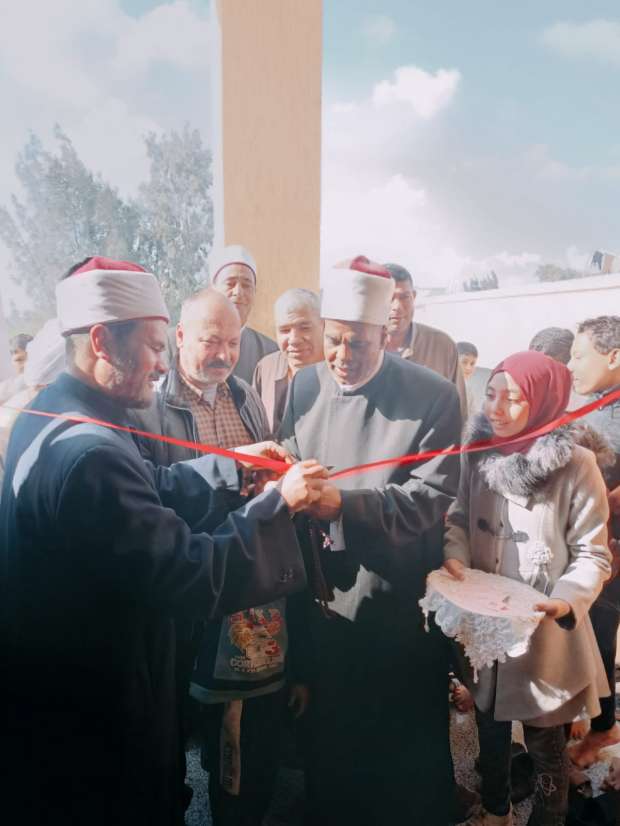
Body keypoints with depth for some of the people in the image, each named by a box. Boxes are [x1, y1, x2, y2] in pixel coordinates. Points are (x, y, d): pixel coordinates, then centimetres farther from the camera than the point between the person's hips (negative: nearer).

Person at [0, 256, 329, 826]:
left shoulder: (55, 413, 0)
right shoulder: (86, 452, -33)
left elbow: (149, 493, 11)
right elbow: (194, 577, -31)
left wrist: (230, 464, 6)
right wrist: (279, 501, -22)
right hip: (88, 712, -9)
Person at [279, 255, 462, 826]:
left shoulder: (434, 395, -12)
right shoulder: (305, 385, 0)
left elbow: (430, 497, -17)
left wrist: (343, 503, -28)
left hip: (404, 605, -3)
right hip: (326, 597, 4)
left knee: (410, 754, 17)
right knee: (329, 739, 22)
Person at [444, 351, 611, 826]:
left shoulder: (576, 465, -17)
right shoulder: (479, 452, -6)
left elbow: (592, 554, -11)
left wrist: (567, 601, -27)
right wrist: (454, 554, -14)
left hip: (544, 631, -4)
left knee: (544, 742, 16)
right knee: (490, 725, 25)